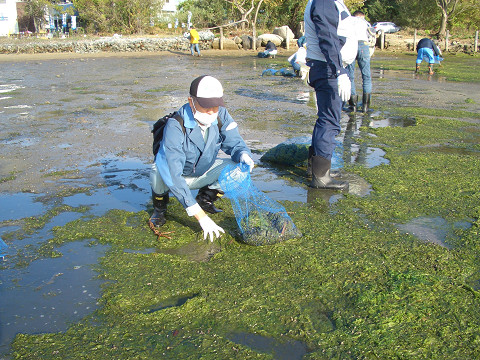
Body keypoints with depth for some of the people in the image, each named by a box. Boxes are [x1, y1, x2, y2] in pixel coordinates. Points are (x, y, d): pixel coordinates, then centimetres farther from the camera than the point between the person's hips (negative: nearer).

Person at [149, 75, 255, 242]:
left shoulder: (221, 116, -20)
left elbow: (234, 143, -6)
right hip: (174, 174, -4)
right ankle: (159, 208, -1)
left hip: (202, 172, 4)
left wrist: (244, 155, -34)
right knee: (159, 170, -37)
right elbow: (173, 176, -40)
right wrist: (201, 216, -44)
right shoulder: (175, 127, -34)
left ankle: (205, 199, 10)